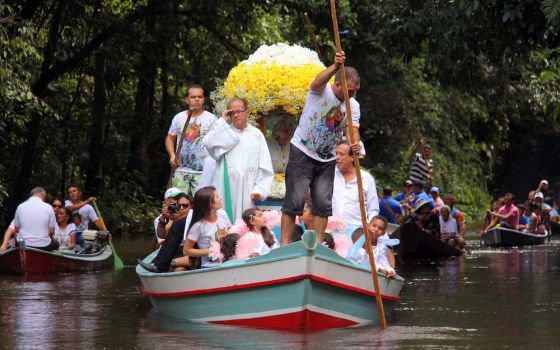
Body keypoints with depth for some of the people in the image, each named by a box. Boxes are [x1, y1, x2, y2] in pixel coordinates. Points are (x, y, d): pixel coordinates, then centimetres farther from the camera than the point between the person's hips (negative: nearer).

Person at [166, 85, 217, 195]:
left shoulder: (211, 119, 2)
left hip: (203, 173, -3)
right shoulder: (179, 118, 11)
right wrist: (172, 155, 1)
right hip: (180, 171, 3)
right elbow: (170, 138, 19)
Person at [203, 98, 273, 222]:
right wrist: (222, 121, -2)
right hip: (225, 189, 0)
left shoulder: (256, 135, 10)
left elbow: (265, 167, 6)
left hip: (247, 192, 0)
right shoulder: (225, 132, 11)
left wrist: (259, 189, -5)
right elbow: (208, 143, -10)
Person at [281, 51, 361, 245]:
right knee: (295, 200, -8)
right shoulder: (321, 91, -12)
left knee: (323, 204, 2)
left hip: (327, 159, 5)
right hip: (302, 153, -5)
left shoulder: (353, 105, 2)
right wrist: (335, 66, -56)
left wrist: (354, 143, -32)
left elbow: (352, 129, -7)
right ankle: (284, 244, -7)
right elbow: (319, 81, -36)